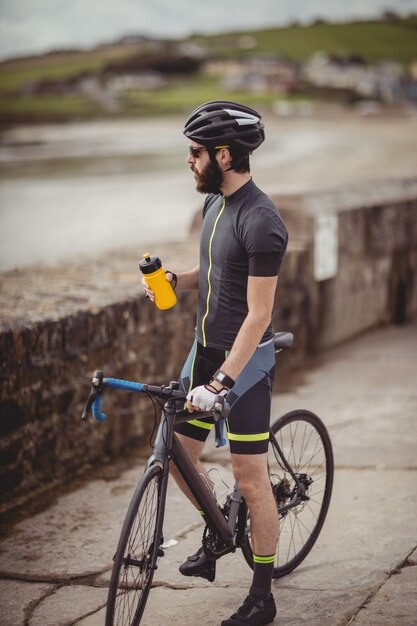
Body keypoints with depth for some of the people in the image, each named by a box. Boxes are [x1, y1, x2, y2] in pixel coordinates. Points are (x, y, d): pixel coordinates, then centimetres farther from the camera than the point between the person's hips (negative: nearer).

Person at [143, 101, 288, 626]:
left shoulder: (260, 222, -22)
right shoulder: (214, 203, 6)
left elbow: (258, 314, -24)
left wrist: (221, 381, -28)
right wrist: (175, 280, 0)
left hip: (246, 357, -8)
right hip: (205, 347, 8)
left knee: (250, 479, -3)